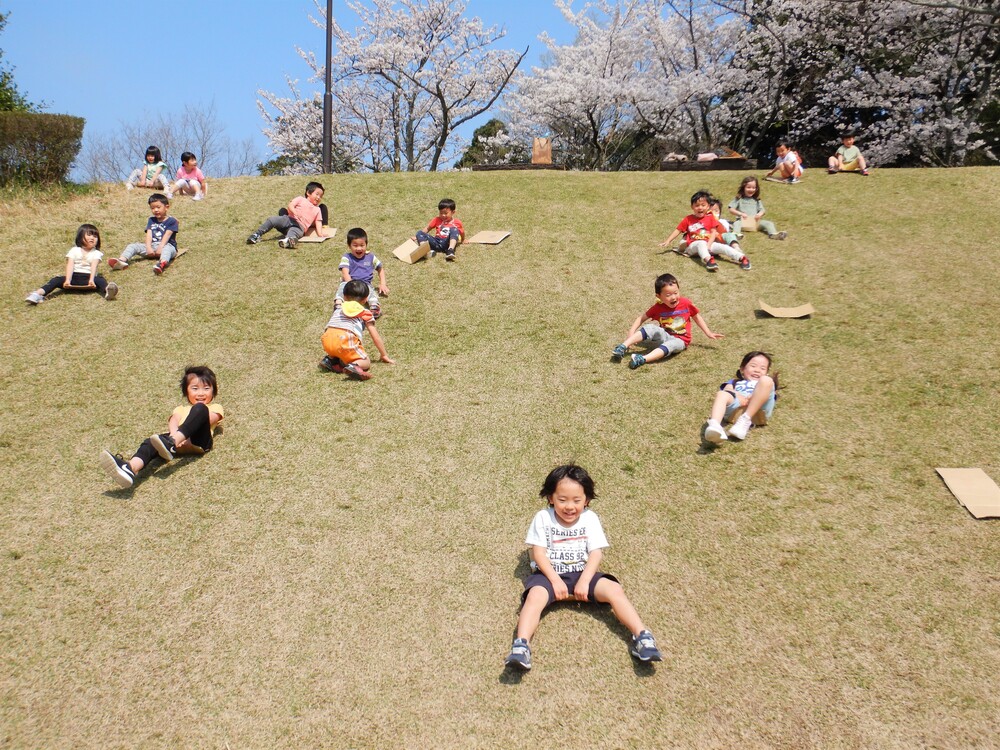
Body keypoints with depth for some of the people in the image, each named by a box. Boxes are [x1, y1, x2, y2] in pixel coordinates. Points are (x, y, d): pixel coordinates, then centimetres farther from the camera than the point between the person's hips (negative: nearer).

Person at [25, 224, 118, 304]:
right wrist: (67, 280, -20)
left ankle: (107, 291, -68)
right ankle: (38, 293, -45)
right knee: (57, 280, -24)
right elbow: (70, 266, -2)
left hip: (88, 278, -2)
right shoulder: (74, 250, 13)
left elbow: (94, 267, -8)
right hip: (74, 277, 2)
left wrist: (91, 280, -27)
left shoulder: (96, 253, 11)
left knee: (100, 280, -33)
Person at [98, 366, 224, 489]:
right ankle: (132, 467, -57)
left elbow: (210, 419, 3)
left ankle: (171, 443, -50)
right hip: (176, 438, 3)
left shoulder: (215, 407, 29)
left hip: (199, 439, -3)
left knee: (200, 408, -28)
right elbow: (173, 421, 14)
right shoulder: (181, 409, 39)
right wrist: (174, 433, -14)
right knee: (151, 442, -26)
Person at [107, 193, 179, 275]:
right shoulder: (151, 220, 20)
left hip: (166, 245, -6)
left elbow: (167, 235, -10)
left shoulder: (171, 221, 3)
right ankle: (122, 260, -40)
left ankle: (162, 263, -75)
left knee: (167, 249, -42)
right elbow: (149, 234, 6)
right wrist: (148, 247, -12)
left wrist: (160, 247, -24)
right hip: (152, 245, 6)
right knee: (132, 246, -12)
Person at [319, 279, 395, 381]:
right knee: (366, 363, 9)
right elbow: (375, 337, 24)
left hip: (327, 339, 5)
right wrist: (384, 356, 34)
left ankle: (331, 359, 9)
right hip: (346, 340, -5)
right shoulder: (366, 313, 23)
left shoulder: (338, 309, 33)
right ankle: (354, 366, -23)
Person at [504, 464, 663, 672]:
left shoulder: (590, 518, 2)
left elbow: (596, 553, -4)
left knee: (614, 589, -22)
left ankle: (642, 636, -27)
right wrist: (555, 580, -18)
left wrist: (584, 582, -18)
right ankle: (520, 646, -46)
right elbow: (539, 553, -6)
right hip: (549, 574, -2)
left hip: (582, 574, 2)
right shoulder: (543, 518, -2)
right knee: (535, 596, -33)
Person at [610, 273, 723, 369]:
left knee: (670, 345, -37)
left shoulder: (686, 304, -5)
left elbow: (697, 317, 10)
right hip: (664, 336, 1)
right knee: (651, 328, -29)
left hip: (679, 340, -1)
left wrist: (709, 333, 11)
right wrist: (631, 333, -9)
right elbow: (641, 318, 3)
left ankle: (642, 359, -55)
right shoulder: (658, 308, -5)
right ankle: (623, 347, -37)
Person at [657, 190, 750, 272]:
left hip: (709, 244, 3)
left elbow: (714, 232, 3)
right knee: (702, 243, -37)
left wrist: (708, 245, -14)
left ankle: (742, 258, -40)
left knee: (722, 246, -24)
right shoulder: (688, 219, 8)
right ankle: (708, 260, -67)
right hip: (693, 246, -3)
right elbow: (678, 231, 9)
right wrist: (668, 241, -1)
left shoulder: (710, 218, 11)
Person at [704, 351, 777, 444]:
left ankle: (745, 420, -36)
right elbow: (727, 389, 16)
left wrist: (753, 396, -9)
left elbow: (771, 394, 14)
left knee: (766, 380, -23)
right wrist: (737, 395, -10)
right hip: (735, 406, 0)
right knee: (722, 394, -30)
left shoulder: (767, 384, 39)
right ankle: (714, 425, -60)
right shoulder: (734, 382, 40)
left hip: (759, 410, 0)